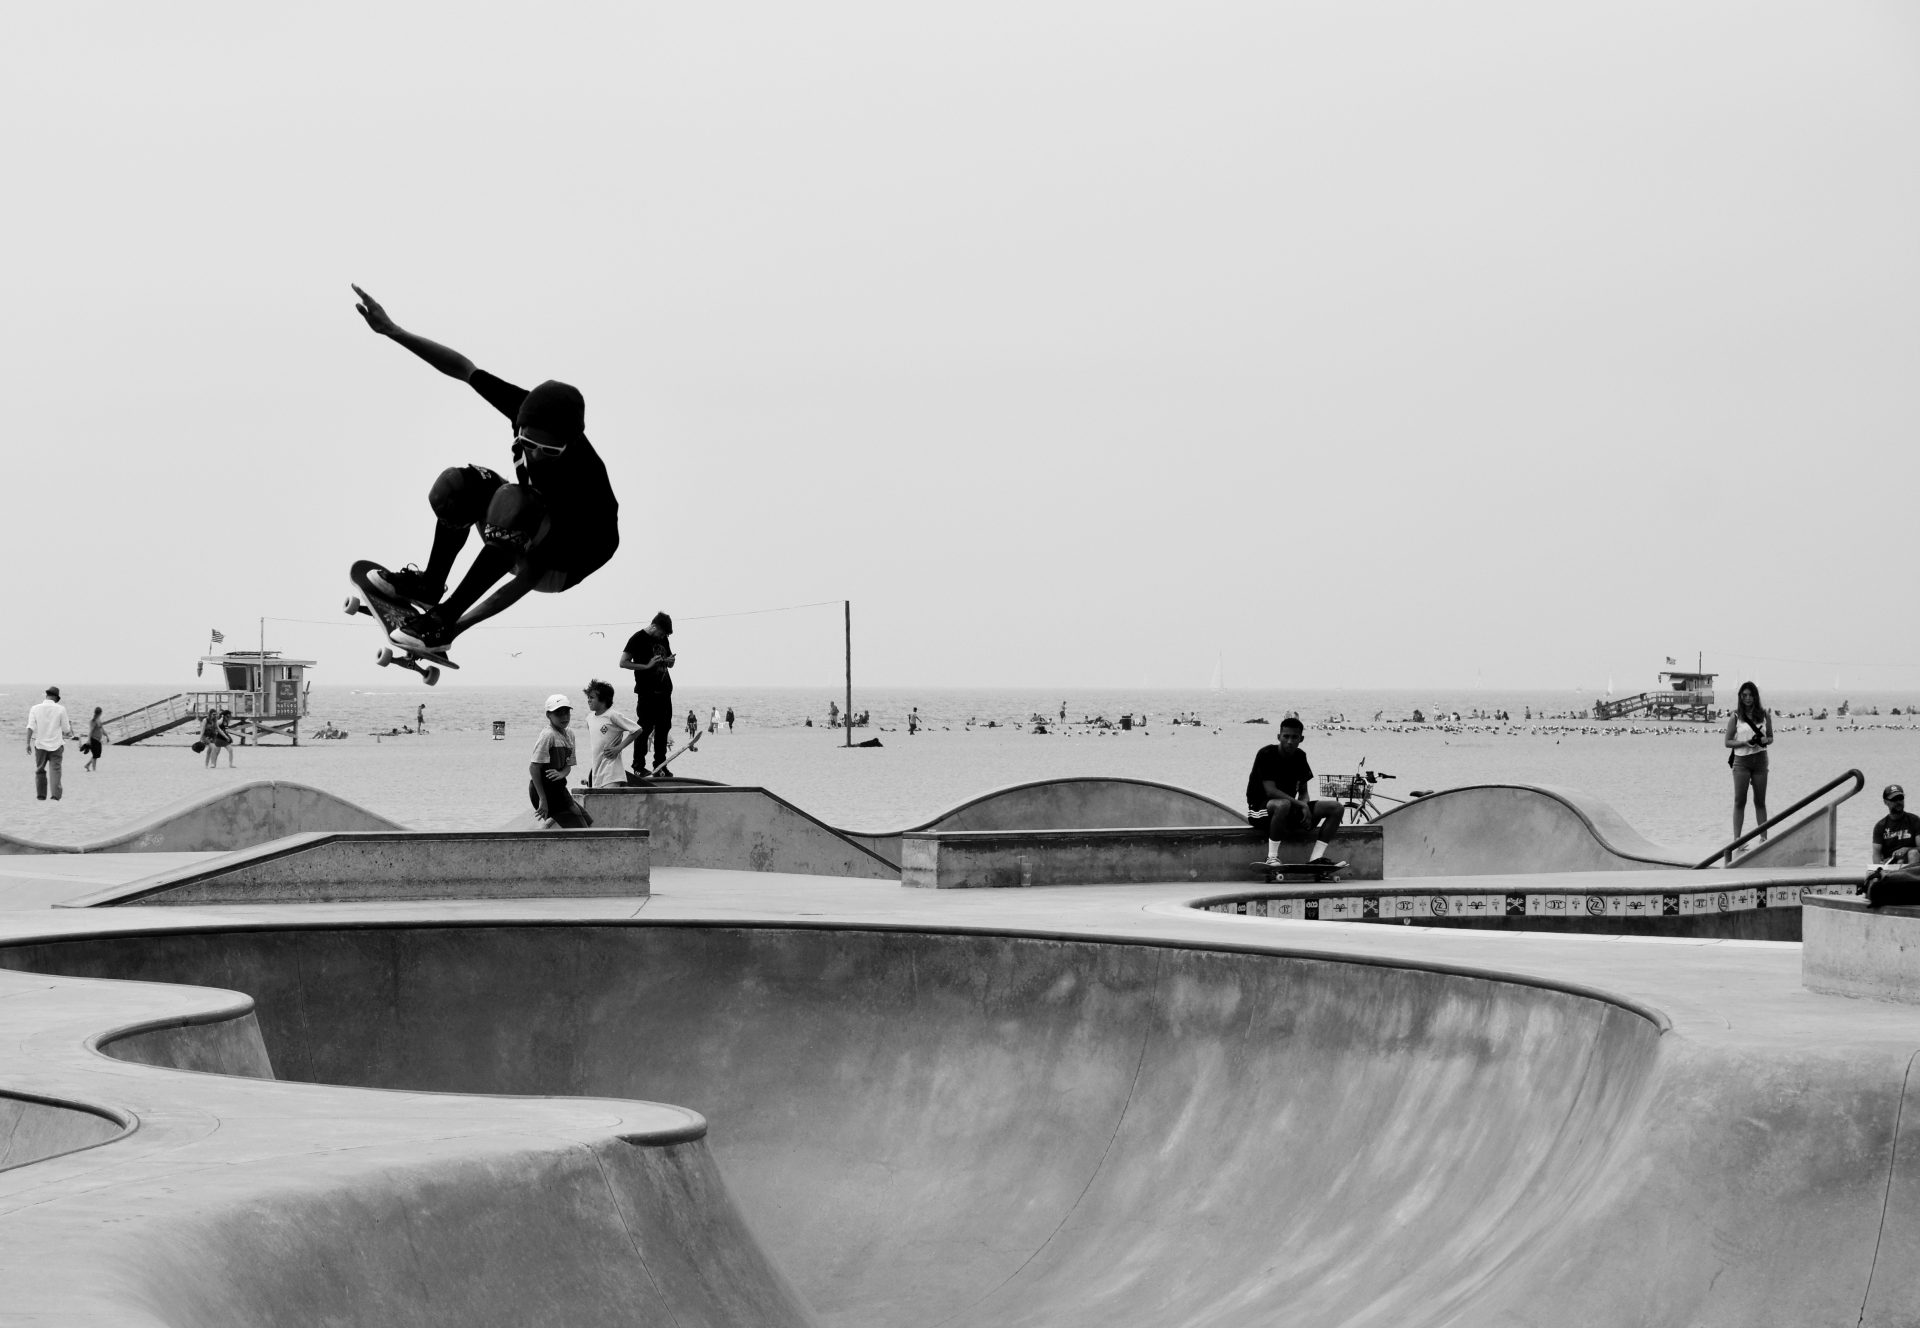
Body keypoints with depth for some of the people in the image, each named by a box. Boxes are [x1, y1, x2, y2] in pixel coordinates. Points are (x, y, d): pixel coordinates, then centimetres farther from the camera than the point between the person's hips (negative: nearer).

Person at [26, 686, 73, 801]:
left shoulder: (35, 708, -2)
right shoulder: (60, 709, -5)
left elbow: (30, 727, -8)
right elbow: (66, 729, 0)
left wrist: (28, 743, -8)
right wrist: (69, 724, 22)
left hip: (40, 744, 2)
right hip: (56, 744, -2)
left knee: (40, 770, 14)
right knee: (55, 770, -2)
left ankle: (41, 795, 19)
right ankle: (55, 795, -17)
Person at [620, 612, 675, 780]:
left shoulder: (663, 640, 15)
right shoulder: (638, 639, -6)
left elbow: (670, 664, 27)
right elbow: (623, 663, -11)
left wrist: (670, 661, 1)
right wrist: (647, 666, -17)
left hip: (664, 691, 7)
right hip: (646, 692, -7)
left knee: (664, 728, 6)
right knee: (644, 728, -8)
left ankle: (660, 765, 13)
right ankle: (639, 767, -4)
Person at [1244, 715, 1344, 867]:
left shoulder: (1299, 756, 5)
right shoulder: (1266, 754, -16)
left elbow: (1303, 792, 10)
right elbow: (1270, 791, -24)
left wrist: (1304, 807, -13)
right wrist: (1301, 804, -24)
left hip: (1290, 807, 7)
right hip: (1260, 808, -7)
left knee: (1335, 808, -8)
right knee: (1283, 805, -44)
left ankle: (1316, 858, -15)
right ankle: (1272, 858, -30)